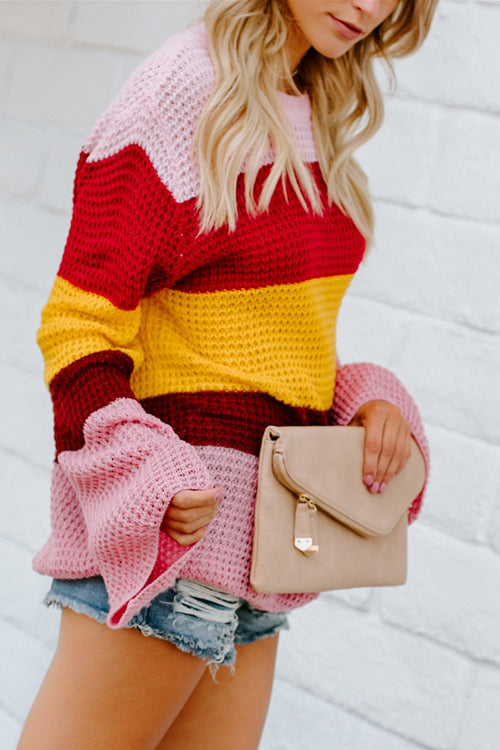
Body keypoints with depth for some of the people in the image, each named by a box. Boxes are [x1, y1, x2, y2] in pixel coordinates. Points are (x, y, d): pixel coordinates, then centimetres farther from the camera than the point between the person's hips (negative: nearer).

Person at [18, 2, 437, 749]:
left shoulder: (312, 120, 14)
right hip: (170, 520, -8)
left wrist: (366, 397, 2)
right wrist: (148, 479, -25)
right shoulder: (182, 92, -10)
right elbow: (79, 323, -13)